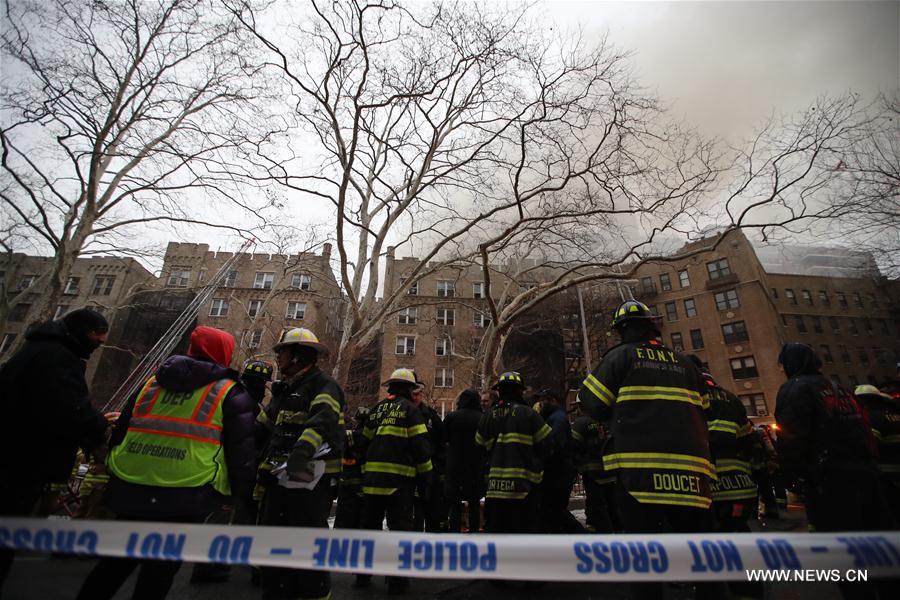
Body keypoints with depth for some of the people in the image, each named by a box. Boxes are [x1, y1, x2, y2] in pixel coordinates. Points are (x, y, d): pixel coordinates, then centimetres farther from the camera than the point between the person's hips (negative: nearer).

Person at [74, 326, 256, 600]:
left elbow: (120, 432, 20)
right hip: (185, 497, -5)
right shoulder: (230, 392, -1)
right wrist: (238, 492, 7)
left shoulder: (151, 383, 15)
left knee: (118, 560, 26)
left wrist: (112, 476, 30)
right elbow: (242, 449, -4)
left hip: (130, 488, 5)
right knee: (159, 571, 12)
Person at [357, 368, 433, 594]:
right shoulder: (410, 409, -6)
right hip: (399, 479, -6)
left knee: (370, 524, 18)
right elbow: (420, 447, -10)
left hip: (372, 478, 6)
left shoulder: (376, 409, 12)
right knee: (399, 527, 5)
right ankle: (397, 579, 10)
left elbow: (366, 441, 15)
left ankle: (363, 574, 28)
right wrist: (426, 478, -3)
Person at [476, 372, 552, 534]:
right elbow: (546, 444, -2)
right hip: (523, 486, -3)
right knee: (527, 527, 7)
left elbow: (480, 446, 9)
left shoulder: (487, 417, 3)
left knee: (494, 529, 11)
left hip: (494, 486, 3)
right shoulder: (528, 414, -8)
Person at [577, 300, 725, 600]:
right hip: (691, 468, 5)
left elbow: (593, 404, -2)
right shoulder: (684, 362, 14)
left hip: (640, 466, -5)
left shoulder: (620, 355, 0)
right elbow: (702, 412, 18)